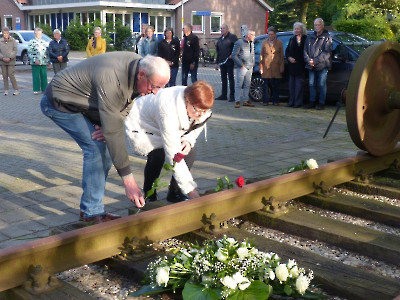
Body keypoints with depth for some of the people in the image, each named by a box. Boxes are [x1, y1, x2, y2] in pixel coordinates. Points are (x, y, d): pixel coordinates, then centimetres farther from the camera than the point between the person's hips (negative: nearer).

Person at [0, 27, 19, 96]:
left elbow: (15, 51, -4)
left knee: (11, 75, -8)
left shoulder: (13, 40, 0)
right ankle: (6, 90, 12)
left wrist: (10, 58, -13)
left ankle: (16, 90, 0)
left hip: (11, 61, -3)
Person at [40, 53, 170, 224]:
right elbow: (113, 133, -37)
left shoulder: (136, 64, -11)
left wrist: (107, 126, -18)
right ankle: (91, 212, -10)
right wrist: (128, 179, -34)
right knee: (97, 147, -19)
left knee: (105, 148, 0)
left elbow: (126, 105, 2)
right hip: (59, 103, -8)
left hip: (80, 103, 9)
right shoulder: (111, 80, -38)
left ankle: (91, 209, 7)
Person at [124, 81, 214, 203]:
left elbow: (197, 126, 0)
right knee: (158, 155, -29)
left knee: (190, 151, -13)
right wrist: (190, 189, -41)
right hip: (140, 125, -6)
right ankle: (149, 196, -5)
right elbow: (173, 154, -43)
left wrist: (189, 140, -25)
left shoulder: (199, 104, -24)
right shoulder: (169, 111, -44)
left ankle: (175, 193, 2)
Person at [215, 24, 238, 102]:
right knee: (223, 78, 11)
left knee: (231, 78, -5)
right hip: (221, 62, 7)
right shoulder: (220, 39, 17)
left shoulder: (232, 37, -6)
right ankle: (224, 95, 17)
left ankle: (232, 96, -3)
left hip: (229, 61, -7)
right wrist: (217, 63, 19)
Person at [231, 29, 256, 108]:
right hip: (241, 67, -6)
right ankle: (237, 101, 0)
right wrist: (241, 65, -11)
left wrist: (252, 64, 10)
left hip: (250, 68, 6)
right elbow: (234, 55, -9)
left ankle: (246, 100, 12)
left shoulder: (252, 44, 15)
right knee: (239, 85, -4)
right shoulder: (239, 42, -6)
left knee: (247, 85, 6)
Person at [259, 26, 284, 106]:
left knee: (275, 85, 3)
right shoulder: (264, 43, 11)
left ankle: (275, 101, 10)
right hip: (266, 67, 1)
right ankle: (265, 100, 6)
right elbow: (261, 55, 10)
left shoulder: (279, 43, 8)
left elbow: (282, 56, 7)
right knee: (266, 85, 0)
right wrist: (261, 67, 1)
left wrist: (281, 68, -1)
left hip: (276, 67, 0)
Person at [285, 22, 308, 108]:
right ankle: (291, 101, 13)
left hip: (300, 65, -5)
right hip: (292, 64, 5)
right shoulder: (292, 39, 14)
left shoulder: (306, 39, -1)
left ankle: (298, 102, -2)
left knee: (299, 83, -5)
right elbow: (287, 51, 13)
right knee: (291, 83, 7)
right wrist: (289, 58, -2)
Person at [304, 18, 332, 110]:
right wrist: (308, 60, -7)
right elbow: (305, 50, 12)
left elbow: (327, 52, -10)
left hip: (322, 65, -5)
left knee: (321, 84, -3)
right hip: (311, 66, 5)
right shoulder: (310, 37, 17)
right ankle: (312, 102, 16)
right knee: (311, 84, 8)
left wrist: (315, 61, -17)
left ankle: (322, 103, 3)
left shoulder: (327, 37, 0)